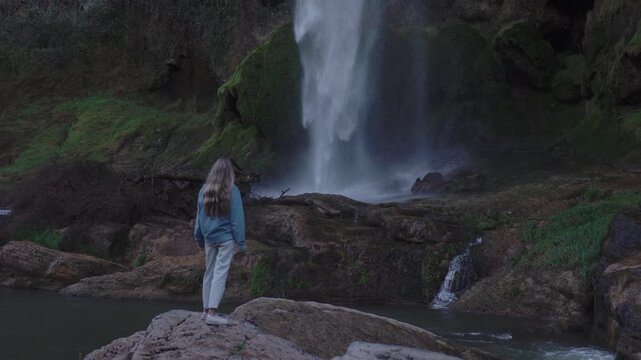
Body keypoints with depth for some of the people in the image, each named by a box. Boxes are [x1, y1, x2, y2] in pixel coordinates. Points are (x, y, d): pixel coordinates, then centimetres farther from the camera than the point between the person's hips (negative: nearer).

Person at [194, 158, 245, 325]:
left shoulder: (204, 190, 5)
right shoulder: (232, 191, -10)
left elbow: (199, 216, 12)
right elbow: (237, 218, -9)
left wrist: (199, 239, 21)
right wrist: (240, 241, -6)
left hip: (209, 238, 5)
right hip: (225, 238, -5)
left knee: (209, 273, 14)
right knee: (220, 274, -6)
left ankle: (206, 310, 18)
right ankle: (212, 313, -11)